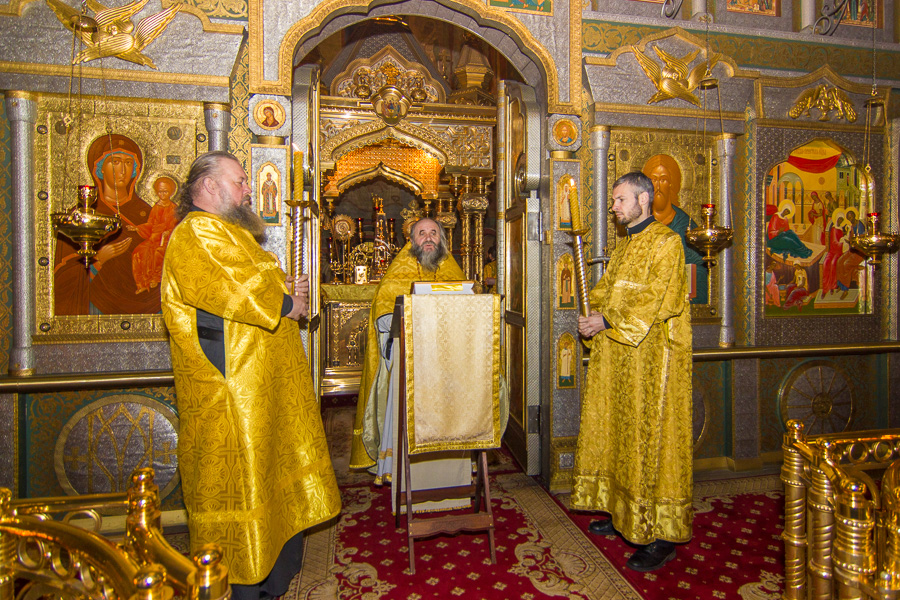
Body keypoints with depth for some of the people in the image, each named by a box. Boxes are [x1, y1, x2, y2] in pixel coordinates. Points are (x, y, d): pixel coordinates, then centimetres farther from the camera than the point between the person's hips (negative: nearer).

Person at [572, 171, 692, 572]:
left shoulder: (666, 242, -8)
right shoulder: (624, 246, 18)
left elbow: (656, 299, -18)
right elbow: (604, 290, 16)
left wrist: (607, 321, -19)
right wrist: (592, 317, -3)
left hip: (651, 357, -8)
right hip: (615, 356, 9)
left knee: (650, 438, -4)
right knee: (618, 435, 13)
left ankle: (661, 535, 7)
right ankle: (623, 512, 27)